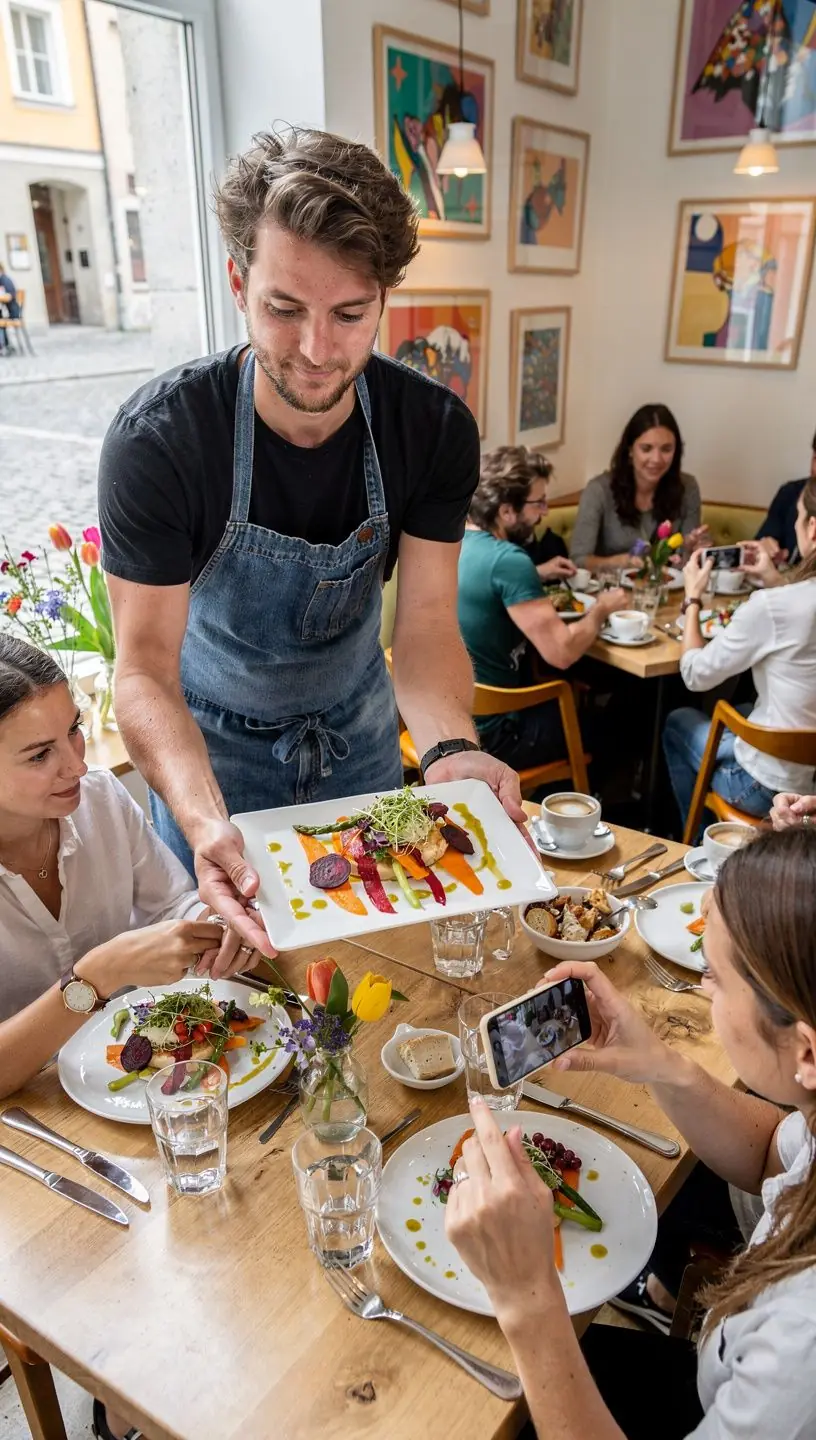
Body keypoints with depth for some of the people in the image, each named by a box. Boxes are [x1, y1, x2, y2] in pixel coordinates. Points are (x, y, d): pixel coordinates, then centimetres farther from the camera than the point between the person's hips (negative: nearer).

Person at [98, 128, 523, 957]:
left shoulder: (434, 429, -20)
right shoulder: (159, 440, -29)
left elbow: (425, 625, -21)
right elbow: (146, 669, -29)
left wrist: (450, 750, -42)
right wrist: (204, 820, -47)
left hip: (359, 730, 3)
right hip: (213, 742, -2)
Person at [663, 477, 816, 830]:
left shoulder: (771, 606, -26)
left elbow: (696, 674, -12)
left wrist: (693, 598, 0)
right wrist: (778, 582, 13)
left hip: (770, 788, -6)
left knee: (679, 721, 21)